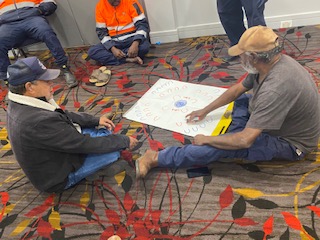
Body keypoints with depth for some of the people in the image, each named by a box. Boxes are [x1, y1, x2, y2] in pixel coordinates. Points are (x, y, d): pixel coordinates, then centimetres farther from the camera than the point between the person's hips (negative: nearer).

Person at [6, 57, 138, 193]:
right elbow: (85, 144, -29)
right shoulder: (39, 122, -38)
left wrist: (96, 120, -2)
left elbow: (63, 116, 5)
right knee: (113, 151, -10)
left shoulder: (19, 105, -8)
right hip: (58, 178, -8)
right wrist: (125, 141, -16)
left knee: (104, 131, 9)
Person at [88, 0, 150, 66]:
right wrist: (112, 48, -18)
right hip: (114, 42, 2)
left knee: (145, 46, -34)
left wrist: (135, 43, -30)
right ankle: (129, 59, -23)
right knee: (91, 52, -20)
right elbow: (101, 32, -1)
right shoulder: (100, 6, -2)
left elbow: (142, 23, -12)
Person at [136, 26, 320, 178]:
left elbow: (245, 141, -37)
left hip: (290, 142, -9)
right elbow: (237, 89, 7)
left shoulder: (275, 88, -37)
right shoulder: (269, 63, -8)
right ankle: (234, 138, -2)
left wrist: (206, 139, -21)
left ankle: (155, 159, -15)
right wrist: (205, 111, 11)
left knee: (221, 148, -22)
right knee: (240, 99, 13)